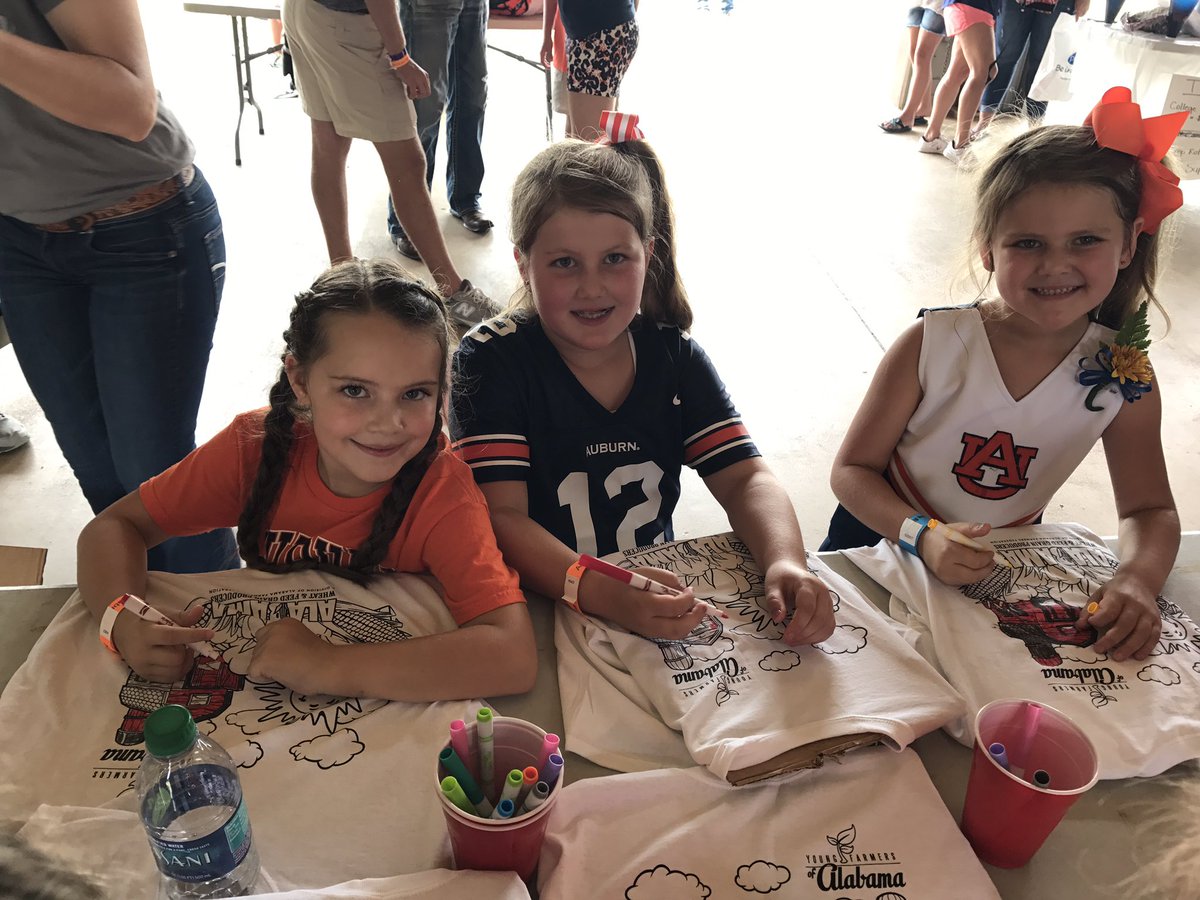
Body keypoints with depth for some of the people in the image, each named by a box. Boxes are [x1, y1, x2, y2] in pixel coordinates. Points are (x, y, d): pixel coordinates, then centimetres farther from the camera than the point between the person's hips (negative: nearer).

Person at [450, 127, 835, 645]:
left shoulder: (674, 357, 0)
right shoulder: (491, 361, -12)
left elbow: (744, 478, -3)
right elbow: (501, 517, -20)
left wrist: (785, 562, -25)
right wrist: (601, 594, -37)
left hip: (658, 599, 5)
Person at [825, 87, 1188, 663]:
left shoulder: (1124, 377, -12)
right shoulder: (933, 344, -21)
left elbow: (1149, 511, -2)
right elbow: (852, 470, -16)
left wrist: (1138, 579, -24)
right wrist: (923, 536, -34)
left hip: (1001, 568, 3)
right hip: (885, 540, -3)